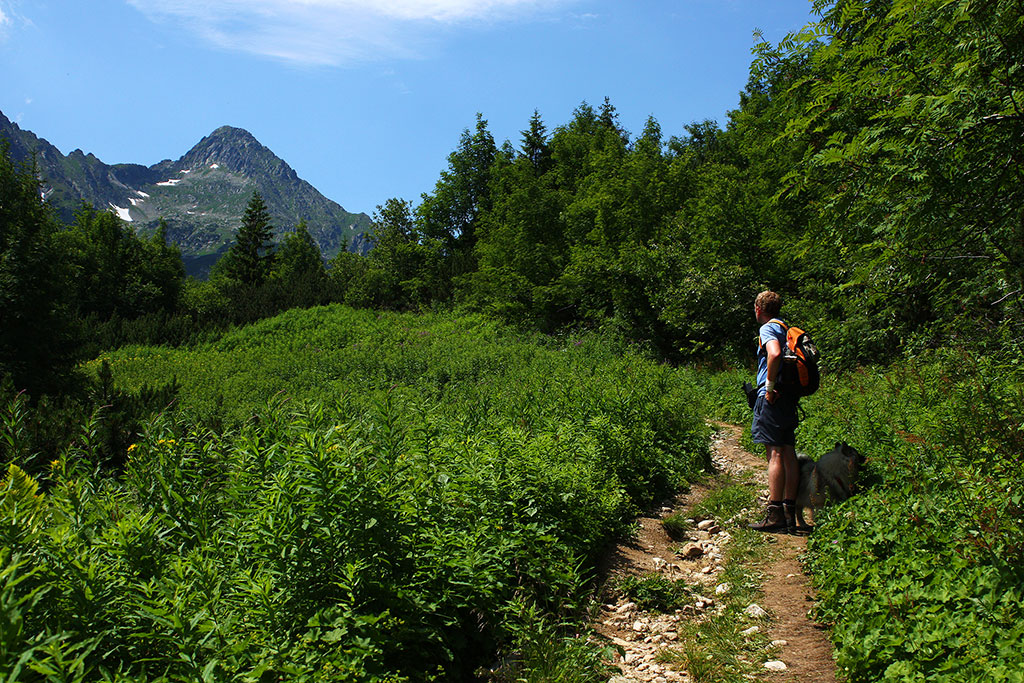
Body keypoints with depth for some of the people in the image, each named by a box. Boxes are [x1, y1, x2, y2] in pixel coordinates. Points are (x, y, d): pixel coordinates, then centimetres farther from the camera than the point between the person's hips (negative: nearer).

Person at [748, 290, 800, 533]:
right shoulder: (787, 329, 20)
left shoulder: (768, 328, -6)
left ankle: (775, 515, -9)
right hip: (789, 397, 9)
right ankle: (790, 516, 12)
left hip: (772, 397, -9)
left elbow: (775, 353, -26)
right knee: (789, 453, 8)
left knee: (775, 453, -10)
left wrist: (769, 385, -18)